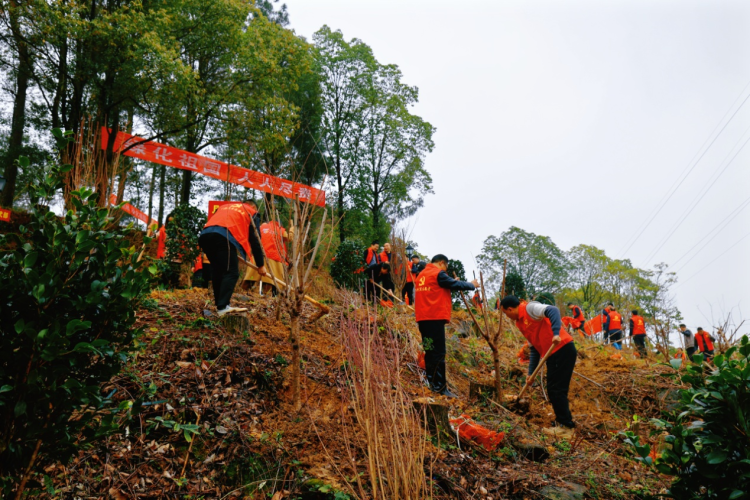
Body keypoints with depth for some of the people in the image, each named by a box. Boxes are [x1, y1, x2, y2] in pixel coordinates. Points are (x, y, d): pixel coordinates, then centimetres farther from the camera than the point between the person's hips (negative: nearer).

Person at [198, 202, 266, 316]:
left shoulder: (224, 207, 38)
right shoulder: (251, 213, 23)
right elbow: (255, 241, 21)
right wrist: (261, 265, 26)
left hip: (204, 235, 6)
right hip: (224, 236, -6)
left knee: (217, 270, 19)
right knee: (231, 272, -3)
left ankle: (220, 304, 21)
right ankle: (222, 307, -14)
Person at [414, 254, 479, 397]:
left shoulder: (421, 275, 19)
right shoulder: (438, 274, -6)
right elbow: (455, 285, -4)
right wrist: (472, 285, 11)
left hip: (423, 318, 9)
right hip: (435, 318, -9)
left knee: (430, 352, 13)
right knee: (438, 354, -7)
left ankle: (431, 383, 17)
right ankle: (440, 387, -7)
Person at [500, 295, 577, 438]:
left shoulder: (530, 308, -8)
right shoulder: (520, 323, 18)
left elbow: (553, 310, -25)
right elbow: (534, 348, 20)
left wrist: (556, 333, -36)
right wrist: (531, 372, 16)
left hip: (563, 349, -10)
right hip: (553, 355, 10)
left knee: (557, 390, -5)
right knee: (553, 390, 14)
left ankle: (566, 427, 3)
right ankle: (561, 423, 23)